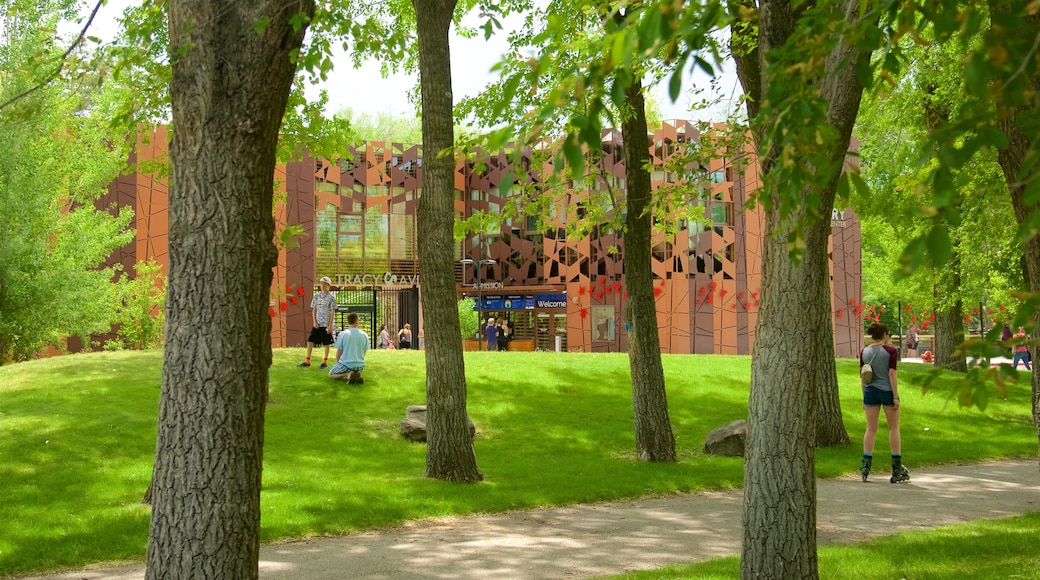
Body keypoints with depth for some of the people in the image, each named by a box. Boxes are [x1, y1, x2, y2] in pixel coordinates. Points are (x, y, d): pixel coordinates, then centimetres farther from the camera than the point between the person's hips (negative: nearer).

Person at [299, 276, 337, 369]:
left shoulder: (331, 297, -6)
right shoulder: (317, 296, 6)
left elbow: (332, 312, -6)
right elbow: (314, 310, 9)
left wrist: (330, 325, -11)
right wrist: (314, 322, -1)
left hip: (326, 325, -4)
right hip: (317, 324, 4)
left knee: (326, 343, 4)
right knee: (310, 340, 0)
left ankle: (325, 362, 14)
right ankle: (308, 361, 7)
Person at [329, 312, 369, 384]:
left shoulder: (342, 334, -9)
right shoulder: (364, 335, 0)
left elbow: (338, 353, -3)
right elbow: (363, 353, 9)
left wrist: (338, 364, 15)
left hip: (346, 364, -4)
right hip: (360, 366, 4)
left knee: (330, 374, 20)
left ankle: (348, 374, -10)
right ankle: (357, 375, -1)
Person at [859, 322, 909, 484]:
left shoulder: (864, 352, 5)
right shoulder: (891, 351, -8)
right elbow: (892, 374, -12)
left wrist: (865, 398, 14)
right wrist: (895, 397, -10)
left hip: (870, 392, 3)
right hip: (887, 391, -3)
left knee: (871, 429, 7)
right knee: (894, 428, 6)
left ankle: (865, 465, -3)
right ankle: (897, 469, 7)